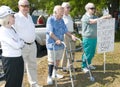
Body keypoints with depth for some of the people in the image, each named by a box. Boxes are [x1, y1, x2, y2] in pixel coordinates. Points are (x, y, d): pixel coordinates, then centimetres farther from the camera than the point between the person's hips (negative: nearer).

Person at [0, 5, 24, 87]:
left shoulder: (12, 28, 7)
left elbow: (19, 43, 13)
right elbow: (16, 45, -22)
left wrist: (20, 43, -8)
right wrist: (22, 41, -3)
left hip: (18, 58, 8)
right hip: (9, 60, -8)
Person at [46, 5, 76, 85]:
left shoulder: (61, 20, 9)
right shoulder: (50, 19, -12)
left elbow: (65, 30, 11)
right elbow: (50, 32, -20)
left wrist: (71, 36, -4)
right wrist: (57, 40, -29)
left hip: (60, 44, 7)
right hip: (52, 44, -7)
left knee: (58, 60, 16)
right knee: (51, 61, -2)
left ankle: (55, 73, 33)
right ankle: (50, 76, 8)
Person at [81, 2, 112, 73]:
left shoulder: (95, 17, 15)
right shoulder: (85, 17, -11)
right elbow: (93, 21, -27)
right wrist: (104, 17, -32)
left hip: (94, 38, 7)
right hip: (87, 38, -7)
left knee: (92, 53, 14)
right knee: (87, 53, -2)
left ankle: (88, 64, 29)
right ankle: (84, 66, 10)